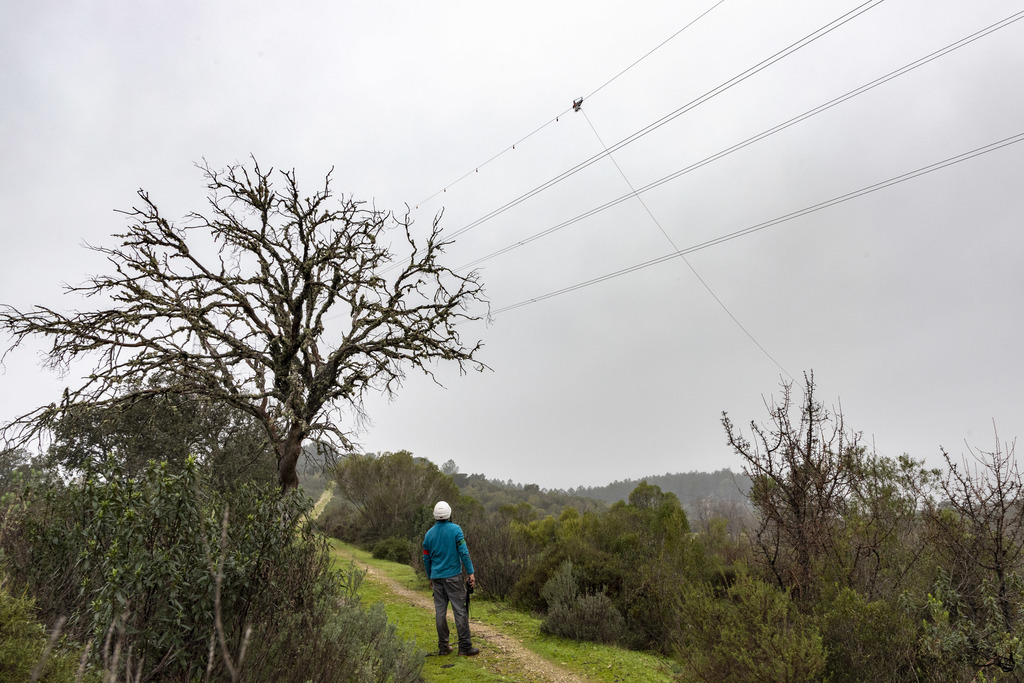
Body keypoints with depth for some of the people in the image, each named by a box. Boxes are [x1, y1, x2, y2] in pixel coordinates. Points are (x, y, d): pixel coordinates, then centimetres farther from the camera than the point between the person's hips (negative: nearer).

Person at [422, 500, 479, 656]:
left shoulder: (429, 533, 6)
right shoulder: (455, 529, -8)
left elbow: (426, 558, 12)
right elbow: (463, 552, -12)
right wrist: (471, 572, -7)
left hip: (437, 577, 5)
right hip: (453, 576, -4)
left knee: (440, 611, 9)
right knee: (460, 610, 0)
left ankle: (443, 646, 14)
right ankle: (465, 646, 2)